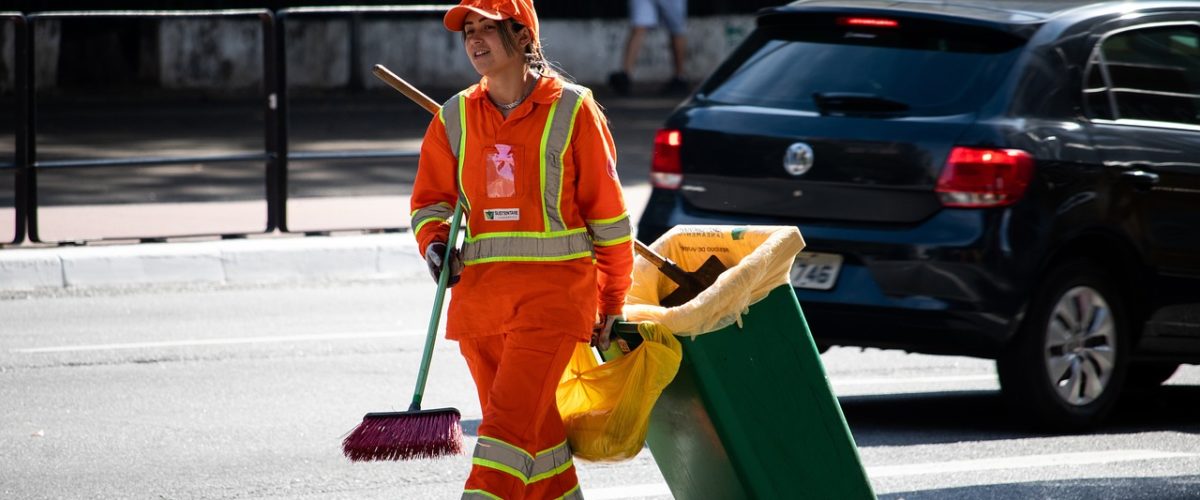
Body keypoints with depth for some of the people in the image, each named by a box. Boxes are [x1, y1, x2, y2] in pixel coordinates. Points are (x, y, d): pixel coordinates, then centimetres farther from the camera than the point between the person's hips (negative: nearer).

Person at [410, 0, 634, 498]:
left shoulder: (572, 111, -3)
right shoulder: (454, 118, 9)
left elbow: (608, 214, 2)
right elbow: (430, 200, 17)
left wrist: (611, 305, 5)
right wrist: (435, 245, -6)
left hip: (554, 292, -5)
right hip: (479, 290, 5)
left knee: (510, 419, -16)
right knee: (535, 427, 11)